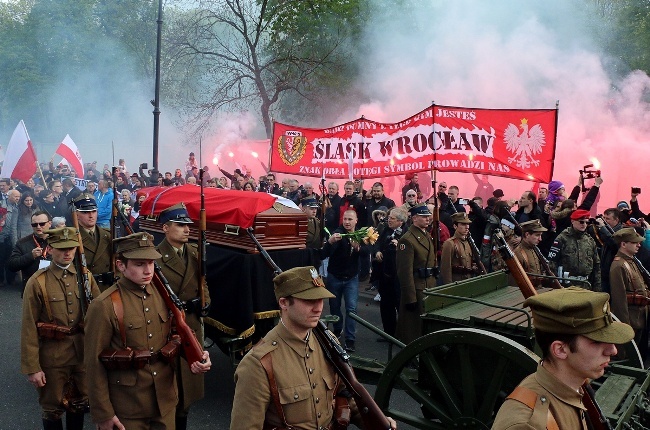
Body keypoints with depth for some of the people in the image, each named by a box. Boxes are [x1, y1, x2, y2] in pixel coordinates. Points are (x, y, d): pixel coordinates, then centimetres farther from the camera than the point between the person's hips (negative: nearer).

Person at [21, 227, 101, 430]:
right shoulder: (37, 282, -11)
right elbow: (29, 329, -10)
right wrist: (32, 367, -10)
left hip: (83, 352, 4)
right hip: (52, 356, -3)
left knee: (80, 403, 19)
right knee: (52, 408, 13)